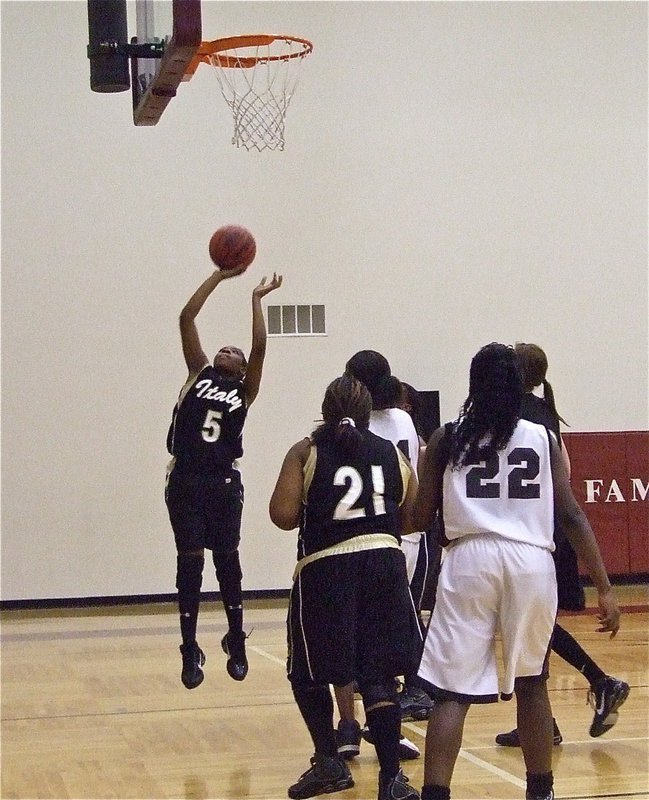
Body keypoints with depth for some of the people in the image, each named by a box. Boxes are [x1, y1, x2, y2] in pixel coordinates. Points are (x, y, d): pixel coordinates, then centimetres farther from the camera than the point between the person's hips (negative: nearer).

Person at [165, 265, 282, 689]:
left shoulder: (246, 390, 9)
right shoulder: (198, 374, 11)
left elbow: (260, 345, -6)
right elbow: (187, 318, 4)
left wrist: (257, 298, 0)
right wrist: (220, 276, 4)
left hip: (225, 483, 0)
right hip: (185, 481, 0)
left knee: (227, 560, 6)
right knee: (190, 563, 1)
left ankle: (236, 641, 21)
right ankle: (190, 649, 7)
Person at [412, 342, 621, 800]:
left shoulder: (446, 439, 8)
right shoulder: (543, 438, 10)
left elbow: (421, 518, 8)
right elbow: (571, 515, 5)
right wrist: (604, 588, 5)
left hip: (470, 560, -1)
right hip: (532, 563, 2)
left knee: (452, 690, -2)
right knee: (531, 683, 20)